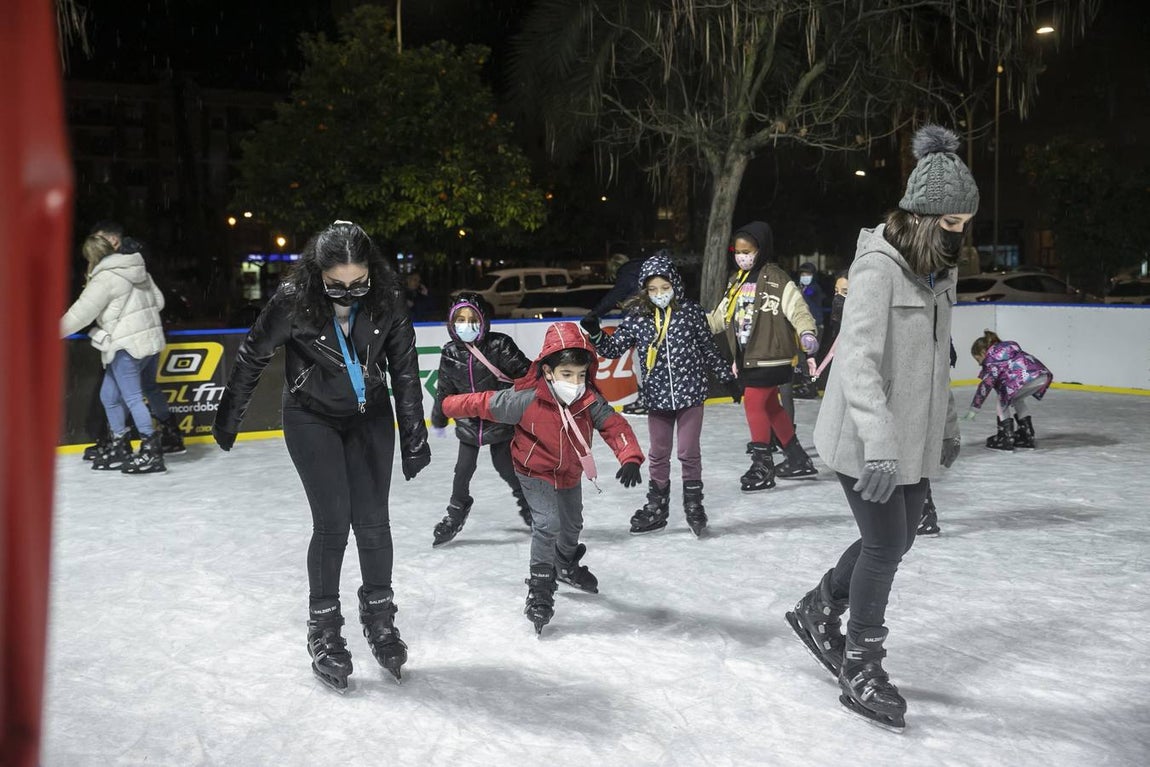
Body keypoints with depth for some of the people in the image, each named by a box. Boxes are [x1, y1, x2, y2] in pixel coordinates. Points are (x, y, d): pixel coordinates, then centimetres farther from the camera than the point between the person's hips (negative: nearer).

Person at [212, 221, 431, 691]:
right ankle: (323, 628, 12)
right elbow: (252, 357, -8)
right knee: (333, 521, -6)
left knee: (372, 521, 2)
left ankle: (378, 613, 24)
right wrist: (227, 419, 2)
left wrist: (413, 437, -5)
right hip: (311, 418, -2)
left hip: (370, 417, 2)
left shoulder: (387, 300, -18)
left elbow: (405, 370, -9)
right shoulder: (293, 301, -23)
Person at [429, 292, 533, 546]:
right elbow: (444, 389, 9)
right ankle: (456, 514, 25)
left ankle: (527, 502, 33)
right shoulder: (450, 353, -4)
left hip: (501, 420, -3)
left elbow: (526, 373, -12)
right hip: (468, 423, 3)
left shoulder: (499, 345, -16)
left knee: (506, 466, 5)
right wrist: (438, 420, 19)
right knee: (463, 470, 4)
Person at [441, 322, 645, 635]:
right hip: (535, 472, -5)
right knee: (547, 524, -20)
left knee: (572, 524, 24)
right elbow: (485, 403, -23)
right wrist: (448, 406, -13)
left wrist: (630, 457, -43)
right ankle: (540, 589, -6)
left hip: (570, 472, 5)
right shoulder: (525, 400, -33)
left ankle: (566, 565, 54)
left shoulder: (589, 400, -24)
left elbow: (614, 426, -26)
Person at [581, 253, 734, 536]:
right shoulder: (637, 317, -3)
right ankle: (656, 507, 27)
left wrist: (728, 376, 9)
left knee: (689, 452, 4)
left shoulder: (691, 312, -6)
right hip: (657, 397, 2)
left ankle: (693, 504, 23)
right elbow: (614, 348, -3)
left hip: (690, 393, -2)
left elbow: (709, 349, 3)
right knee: (658, 455, 13)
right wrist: (595, 333, -19)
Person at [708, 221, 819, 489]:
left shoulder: (776, 279, -12)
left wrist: (806, 333, -35)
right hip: (747, 356, 8)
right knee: (770, 406, 14)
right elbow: (721, 316, 17)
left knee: (753, 402, -10)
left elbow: (797, 309, -19)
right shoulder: (737, 280, 12)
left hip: (770, 356, -8)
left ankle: (762, 465, 0)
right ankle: (798, 460, 27)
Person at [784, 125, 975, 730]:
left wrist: (946, 423, 23)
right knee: (884, 545, 0)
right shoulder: (878, 266, -20)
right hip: (867, 441, -8)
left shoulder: (940, 268, 7)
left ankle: (817, 613, 38)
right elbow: (858, 360, -29)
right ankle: (860, 670, 19)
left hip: (913, 436, 9)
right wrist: (880, 442, -38)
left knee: (896, 541, 17)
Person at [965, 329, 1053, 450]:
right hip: (1043, 375, 8)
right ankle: (1026, 436, 30)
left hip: (1026, 378, -8)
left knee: (1003, 401, 12)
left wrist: (973, 409, 7)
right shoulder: (1009, 346, 32)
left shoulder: (991, 357, 10)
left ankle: (1005, 438, 9)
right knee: (1017, 400, 28)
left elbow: (986, 384, 4)